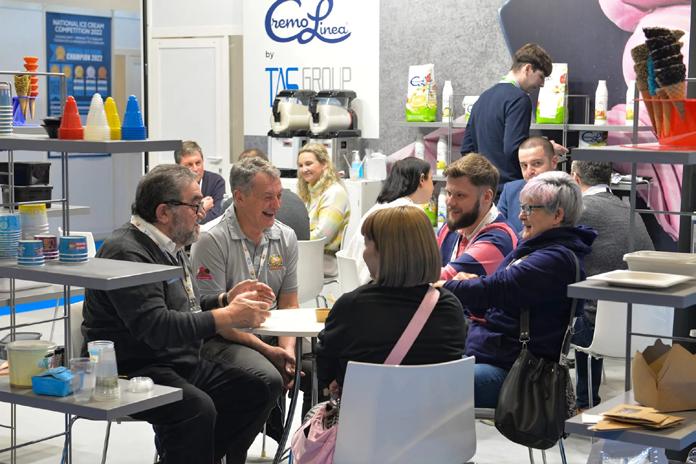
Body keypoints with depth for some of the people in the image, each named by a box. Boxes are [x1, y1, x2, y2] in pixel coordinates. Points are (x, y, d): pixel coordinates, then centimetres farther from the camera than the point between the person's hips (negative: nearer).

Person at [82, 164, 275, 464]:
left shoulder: (169, 247, 15)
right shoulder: (127, 252, -17)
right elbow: (156, 327, -27)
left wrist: (226, 299, 7)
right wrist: (228, 317, -22)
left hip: (180, 364, 10)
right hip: (133, 370, -10)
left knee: (256, 392, -3)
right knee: (197, 408, -34)